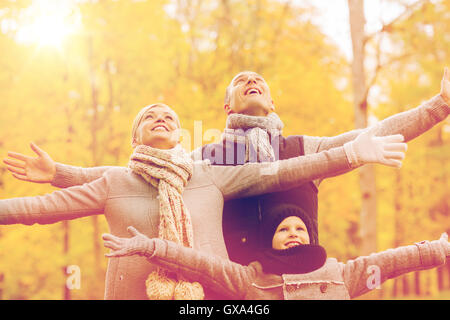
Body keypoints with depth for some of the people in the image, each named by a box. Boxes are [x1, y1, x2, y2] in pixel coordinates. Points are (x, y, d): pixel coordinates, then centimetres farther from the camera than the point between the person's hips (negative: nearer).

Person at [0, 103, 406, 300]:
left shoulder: (210, 177, 9)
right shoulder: (115, 183, 9)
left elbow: (277, 172, 2)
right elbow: (43, 206, 11)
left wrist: (351, 153, -5)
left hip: (211, 292, 1)